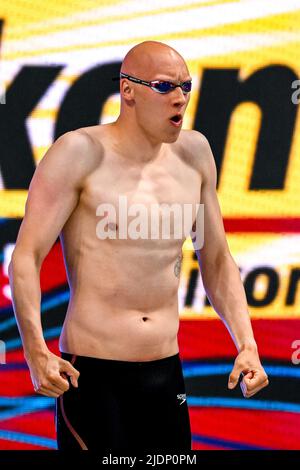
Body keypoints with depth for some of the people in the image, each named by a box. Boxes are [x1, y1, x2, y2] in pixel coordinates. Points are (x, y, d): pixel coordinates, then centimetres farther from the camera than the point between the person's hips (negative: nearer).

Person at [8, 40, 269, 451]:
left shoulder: (193, 152, 9)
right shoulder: (81, 153, -8)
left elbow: (216, 259, 17)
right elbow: (26, 258, -12)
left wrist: (246, 345, 5)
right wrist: (36, 353, -25)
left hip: (166, 372, 5)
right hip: (90, 372, -5)